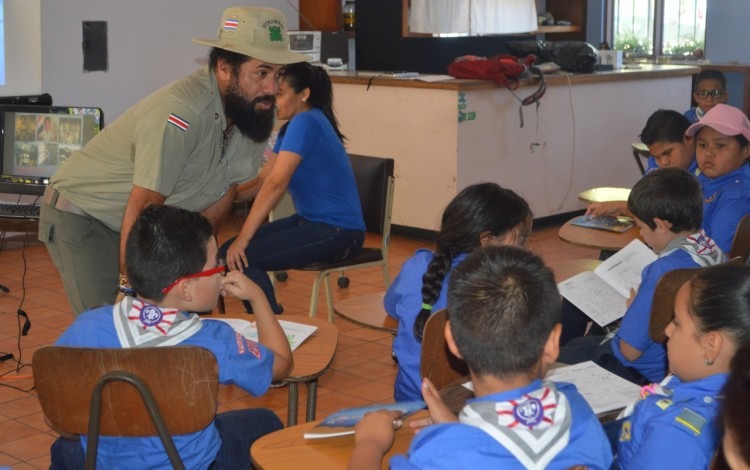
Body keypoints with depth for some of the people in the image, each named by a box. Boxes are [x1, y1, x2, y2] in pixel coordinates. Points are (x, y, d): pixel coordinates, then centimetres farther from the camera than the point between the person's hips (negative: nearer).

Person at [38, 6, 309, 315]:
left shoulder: (253, 109, -9)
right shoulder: (182, 115, -33)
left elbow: (225, 189, 4)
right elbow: (142, 209, -28)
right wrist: (130, 285, -22)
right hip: (81, 217, -7)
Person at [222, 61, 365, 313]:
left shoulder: (305, 122, -18)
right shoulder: (290, 128, 13)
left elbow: (275, 184, -24)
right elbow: (263, 180, 11)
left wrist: (243, 239, -25)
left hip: (338, 232, -10)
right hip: (311, 221, 10)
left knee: (241, 257, -20)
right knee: (228, 250, 4)